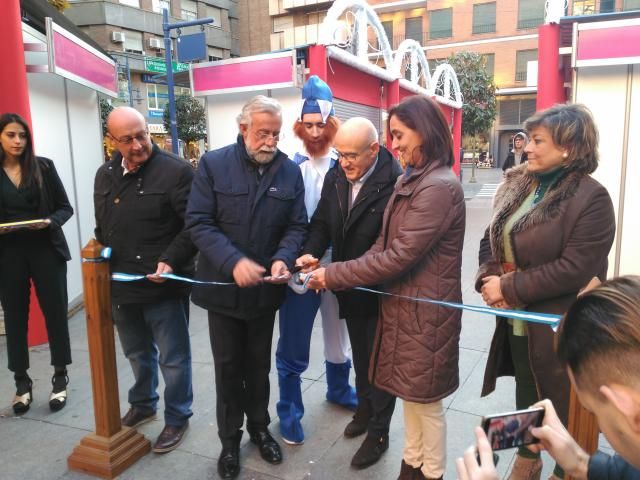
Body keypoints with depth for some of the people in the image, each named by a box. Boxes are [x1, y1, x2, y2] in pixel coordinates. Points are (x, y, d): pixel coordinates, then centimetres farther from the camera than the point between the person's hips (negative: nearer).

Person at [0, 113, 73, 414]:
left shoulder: (43, 166, 1)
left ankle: (60, 376, 19)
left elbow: (65, 207, 2)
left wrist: (51, 222, -17)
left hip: (46, 250, -1)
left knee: (55, 312, 4)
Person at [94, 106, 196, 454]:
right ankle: (143, 403, 47)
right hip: (121, 284, 6)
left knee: (172, 357, 8)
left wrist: (170, 261, -25)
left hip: (164, 285, -6)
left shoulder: (176, 170, -13)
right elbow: (102, 229, 18)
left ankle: (177, 418, 28)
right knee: (137, 353, 24)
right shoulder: (105, 175, 9)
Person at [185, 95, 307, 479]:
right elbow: (199, 223, -14)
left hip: (265, 288, 2)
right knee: (228, 366, 13)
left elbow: (296, 226, -2)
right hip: (223, 286, -1)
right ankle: (230, 439, 31)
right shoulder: (213, 164, -9)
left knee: (259, 364, 18)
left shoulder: (291, 171, -2)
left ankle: (259, 428, 39)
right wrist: (233, 261, -28)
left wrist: (283, 259, -22)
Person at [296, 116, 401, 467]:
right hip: (349, 288, 6)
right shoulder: (335, 176, -4)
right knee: (360, 353, 25)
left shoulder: (395, 184, -26)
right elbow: (322, 222, 4)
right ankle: (364, 408, 48)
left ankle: (378, 431, 32)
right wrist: (311, 253, -15)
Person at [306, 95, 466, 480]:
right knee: (409, 392, 22)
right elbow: (384, 245, 6)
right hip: (402, 302, 9)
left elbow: (399, 257, -26)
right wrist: (339, 274, -8)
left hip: (425, 309, -9)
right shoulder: (409, 182, 8)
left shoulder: (439, 187, -23)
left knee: (426, 398, 11)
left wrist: (333, 275, -19)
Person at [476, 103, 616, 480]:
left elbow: (574, 269, -23)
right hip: (516, 321, 6)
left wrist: (509, 289, -19)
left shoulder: (592, 198, -17)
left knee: (562, 406, 13)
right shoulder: (516, 185, 4)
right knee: (526, 394, 24)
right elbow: (492, 238, 7)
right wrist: (489, 277, -13)